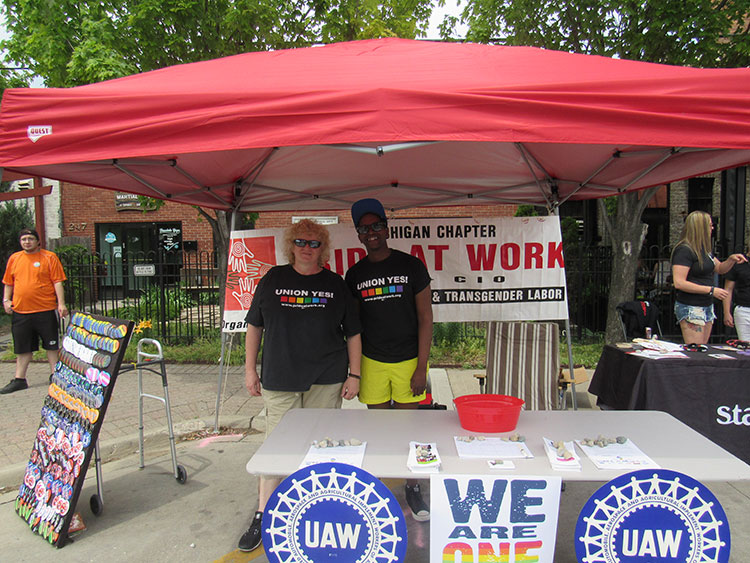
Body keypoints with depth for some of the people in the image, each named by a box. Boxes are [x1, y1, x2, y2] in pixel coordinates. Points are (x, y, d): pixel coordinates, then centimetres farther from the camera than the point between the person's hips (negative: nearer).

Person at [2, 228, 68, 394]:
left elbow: (57, 282, -5)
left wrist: (61, 303, -12)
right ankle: (19, 379, 20)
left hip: (46, 310, -4)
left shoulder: (49, 257, -1)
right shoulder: (14, 258, 11)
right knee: (22, 347, 11)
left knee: (52, 345, 5)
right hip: (20, 311, 4)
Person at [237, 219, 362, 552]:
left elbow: (352, 333, 7)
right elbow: (255, 326, 10)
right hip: (279, 380, 0)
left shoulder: (335, 284, 4)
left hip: (326, 381, 0)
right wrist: (250, 368, 6)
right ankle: (262, 517, 18)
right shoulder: (273, 279, 5)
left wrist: (354, 375, 2)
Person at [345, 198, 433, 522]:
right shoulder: (355, 274, 5)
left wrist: (421, 367, -9)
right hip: (372, 361, 2)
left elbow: (425, 317, -3)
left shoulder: (411, 266, -2)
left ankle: (412, 488, 25)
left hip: (408, 360, -2)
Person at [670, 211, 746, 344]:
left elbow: (720, 269, 29)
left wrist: (731, 259, 7)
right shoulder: (684, 250, -15)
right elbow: (679, 283, -22)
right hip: (691, 308, -9)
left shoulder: (704, 250, 15)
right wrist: (711, 290, -19)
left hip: (707, 307, 9)